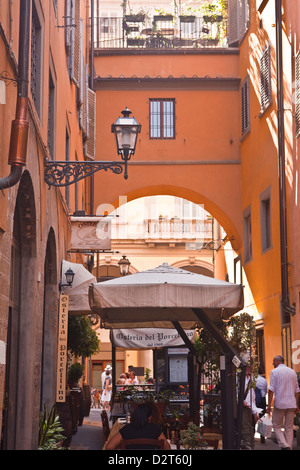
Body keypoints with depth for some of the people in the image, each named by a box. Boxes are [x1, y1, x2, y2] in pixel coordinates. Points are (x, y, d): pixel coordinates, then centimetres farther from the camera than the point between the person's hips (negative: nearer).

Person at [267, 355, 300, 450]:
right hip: (291, 404, 4)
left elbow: (271, 389, -9)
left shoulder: (274, 372, -3)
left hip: (279, 404, -4)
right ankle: (289, 447, 8)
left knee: (277, 426, 5)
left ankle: (285, 446, -12)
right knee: (289, 428, 10)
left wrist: (269, 405, -7)